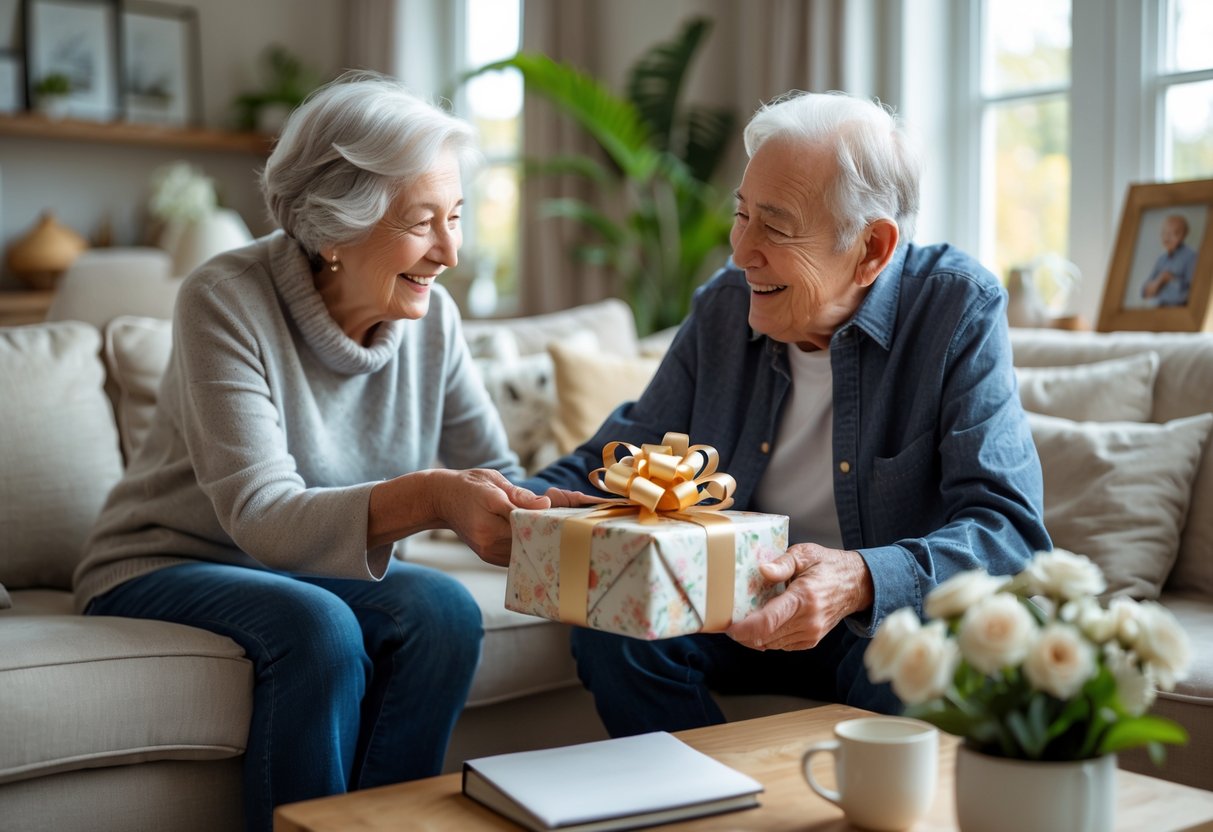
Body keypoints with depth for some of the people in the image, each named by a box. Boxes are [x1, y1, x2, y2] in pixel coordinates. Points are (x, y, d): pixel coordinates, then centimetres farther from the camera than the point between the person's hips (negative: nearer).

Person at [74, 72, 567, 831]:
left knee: (445, 609, -23)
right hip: (166, 569, -4)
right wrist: (427, 499, -46)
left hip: (322, 569, 5)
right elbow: (261, 518, -30)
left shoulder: (431, 318, -7)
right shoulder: (226, 300, -22)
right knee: (318, 627, -32)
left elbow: (500, 481, -8)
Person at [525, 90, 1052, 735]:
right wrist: (528, 505, -15)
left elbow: (1010, 532, -23)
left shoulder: (960, 311, -15)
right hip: (741, 610, 4)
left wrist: (863, 582, -42)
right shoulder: (724, 306, 0)